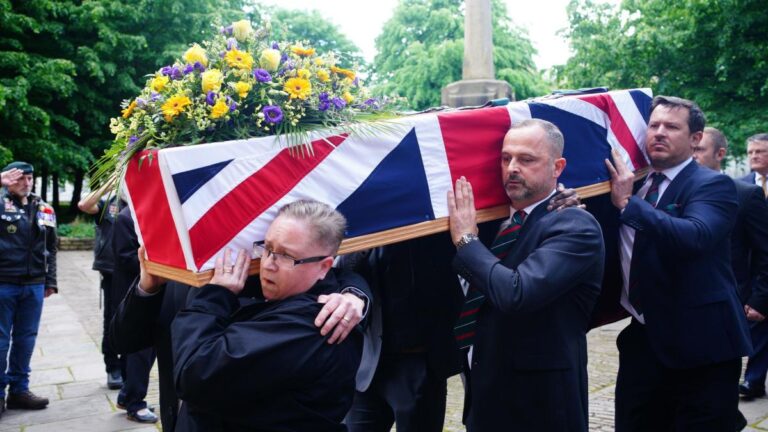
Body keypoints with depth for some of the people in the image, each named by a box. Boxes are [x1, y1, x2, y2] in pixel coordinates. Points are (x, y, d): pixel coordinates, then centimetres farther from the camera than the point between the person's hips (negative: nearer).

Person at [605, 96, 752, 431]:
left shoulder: (713, 185, -9)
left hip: (699, 345, -6)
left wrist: (628, 203, -23)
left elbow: (695, 236, -30)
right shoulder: (630, 186, 10)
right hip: (642, 340, 6)